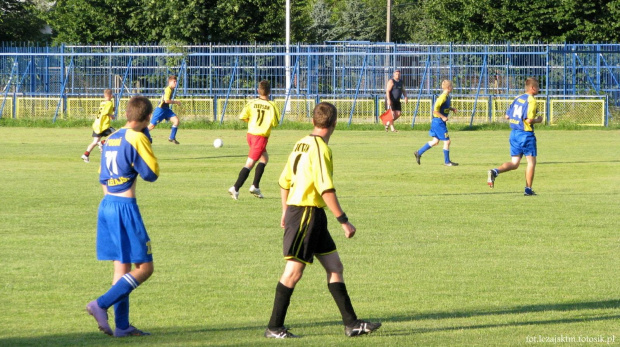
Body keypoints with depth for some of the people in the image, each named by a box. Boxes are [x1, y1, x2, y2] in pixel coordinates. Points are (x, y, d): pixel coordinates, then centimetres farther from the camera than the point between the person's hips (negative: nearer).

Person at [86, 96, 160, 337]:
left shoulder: (111, 139, 13)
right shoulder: (137, 138, -11)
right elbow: (152, 173, -7)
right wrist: (148, 144, 4)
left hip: (106, 203, 8)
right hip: (125, 207, -8)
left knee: (122, 268, 12)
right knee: (144, 268, -2)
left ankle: (122, 325, 9)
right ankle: (102, 304, -13)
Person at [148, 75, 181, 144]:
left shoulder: (172, 89, 11)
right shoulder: (168, 89, -19)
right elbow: (166, 100, -29)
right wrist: (176, 102, -19)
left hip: (166, 109, 9)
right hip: (160, 109, -9)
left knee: (176, 120, -9)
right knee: (152, 125, -3)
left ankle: (172, 138, -2)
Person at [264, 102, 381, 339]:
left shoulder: (302, 144, 11)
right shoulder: (319, 148, -16)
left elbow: (285, 180, 19)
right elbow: (325, 189, -22)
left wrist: (286, 211, 30)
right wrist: (344, 221, -19)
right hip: (307, 213, -10)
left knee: (334, 265, 8)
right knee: (294, 270, -5)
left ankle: (351, 323, 9)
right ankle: (274, 328, 1)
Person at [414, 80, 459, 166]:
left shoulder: (447, 97, 9)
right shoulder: (442, 97, -20)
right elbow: (435, 110, -25)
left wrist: (452, 109, 10)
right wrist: (443, 117, -21)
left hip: (440, 122, 10)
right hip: (438, 122, -10)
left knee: (435, 141, 17)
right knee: (447, 141, -3)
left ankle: (419, 153, 25)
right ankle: (447, 161, 8)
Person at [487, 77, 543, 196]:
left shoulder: (518, 98, 10)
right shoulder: (531, 100, -13)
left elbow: (507, 116, 12)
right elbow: (529, 120, -22)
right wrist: (538, 120, -4)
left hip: (514, 132, 7)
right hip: (526, 134, -7)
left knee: (514, 163, 9)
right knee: (531, 161, 7)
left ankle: (495, 172, -14)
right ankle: (528, 189, 8)